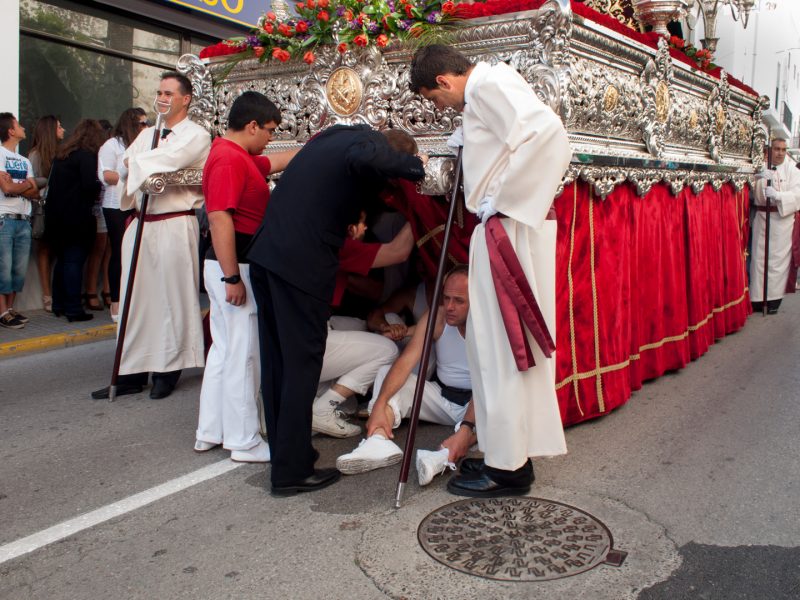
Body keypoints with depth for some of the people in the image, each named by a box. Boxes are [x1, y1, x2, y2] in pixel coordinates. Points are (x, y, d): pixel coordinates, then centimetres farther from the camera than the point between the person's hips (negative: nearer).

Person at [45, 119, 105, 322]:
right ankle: (73, 309, -3)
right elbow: (90, 184, -22)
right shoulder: (86, 156, -10)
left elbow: (54, 184, 16)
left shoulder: (62, 154, 14)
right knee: (74, 261, -4)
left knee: (62, 260, 16)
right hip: (76, 218, -8)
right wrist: (99, 187, 0)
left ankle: (59, 305, 23)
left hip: (55, 217, 8)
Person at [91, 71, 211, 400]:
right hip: (140, 223, 7)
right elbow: (127, 165, 9)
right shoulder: (147, 134, 19)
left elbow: (169, 159, -18)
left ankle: (167, 371, 12)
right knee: (136, 298, 8)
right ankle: (133, 373, 16)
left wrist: (136, 162, -4)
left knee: (171, 297, 0)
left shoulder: (196, 136, -2)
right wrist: (152, 170, -8)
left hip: (175, 227, -7)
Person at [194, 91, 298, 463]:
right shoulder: (229, 159, -16)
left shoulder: (240, 157, 15)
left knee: (224, 349, 15)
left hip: (232, 267, 11)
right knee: (242, 355, -3)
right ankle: (244, 442, 7)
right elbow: (220, 218, -23)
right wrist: (233, 277, -24)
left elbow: (278, 162, 32)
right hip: (234, 268, -11)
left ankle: (210, 432, 25)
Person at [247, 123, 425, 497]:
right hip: (302, 263, -9)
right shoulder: (372, 144, -4)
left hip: (265, 253, 9)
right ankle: (292, 472, 5)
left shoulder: (333, 135, 22)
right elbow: (362, 160, -28)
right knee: (302, 363, -1)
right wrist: (415, 167, -14)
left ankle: (284, 452, 26)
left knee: (276, 360, 14)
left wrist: (350, 218, 17)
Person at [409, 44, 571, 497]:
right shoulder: (484, 93, 21)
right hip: (505, 231, 10)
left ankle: (508, 468, 6)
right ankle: (515, 454, 23)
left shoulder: (489, 82, -8)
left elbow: (548, 134, -24)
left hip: (510, 227, -10)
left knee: (500, 347, -4)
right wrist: (468, 141, 15)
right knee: (499, 345, 13)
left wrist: (501, 201, -19)